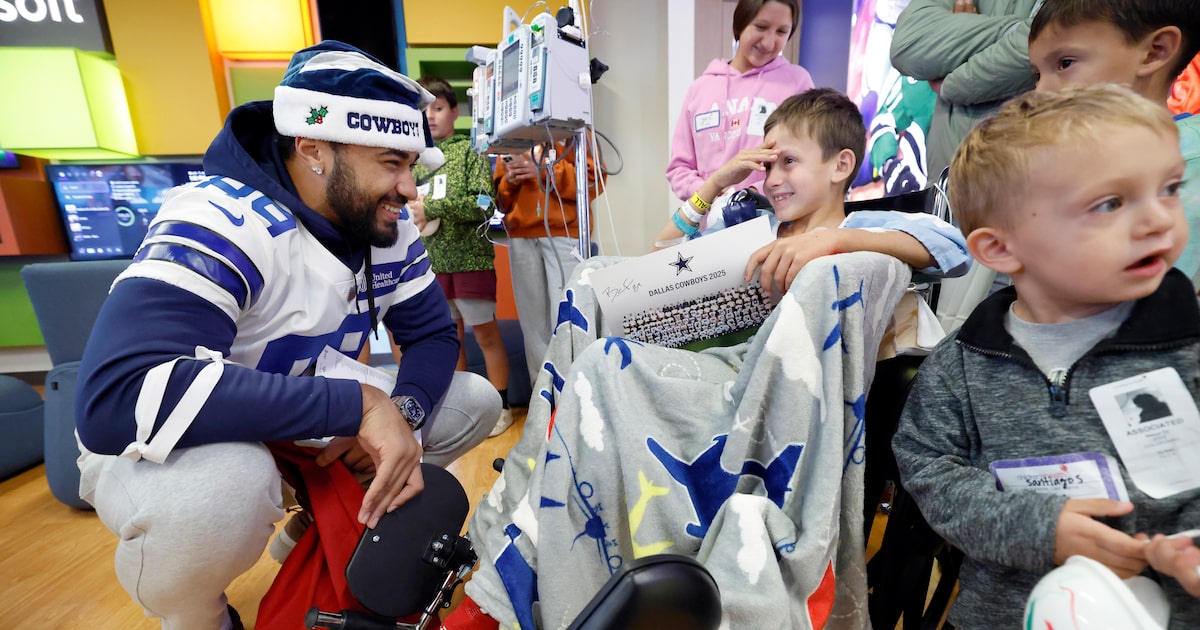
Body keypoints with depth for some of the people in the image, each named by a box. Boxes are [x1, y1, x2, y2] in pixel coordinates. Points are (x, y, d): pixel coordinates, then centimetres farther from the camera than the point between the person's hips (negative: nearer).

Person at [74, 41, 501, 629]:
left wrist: (401, 416, -25)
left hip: (308, 431, 6)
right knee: (226, 485, -40)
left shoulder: (388, 229, -9)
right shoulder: (225, 223, -28)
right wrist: (361, 405, -41)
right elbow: (115, 399, -39)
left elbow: (433, 335, -4)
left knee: (475, 400, -3)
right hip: (159, 451, -5)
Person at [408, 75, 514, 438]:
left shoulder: (469, 151, 0)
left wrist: (431, 208, -15)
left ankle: (501, 407, 16)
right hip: (432, 263, 5)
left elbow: (484, 204, -11)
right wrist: (413, 216, -7)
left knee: (485, 333, 2)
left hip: (471, 258, -4)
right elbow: (404, 206, 16)